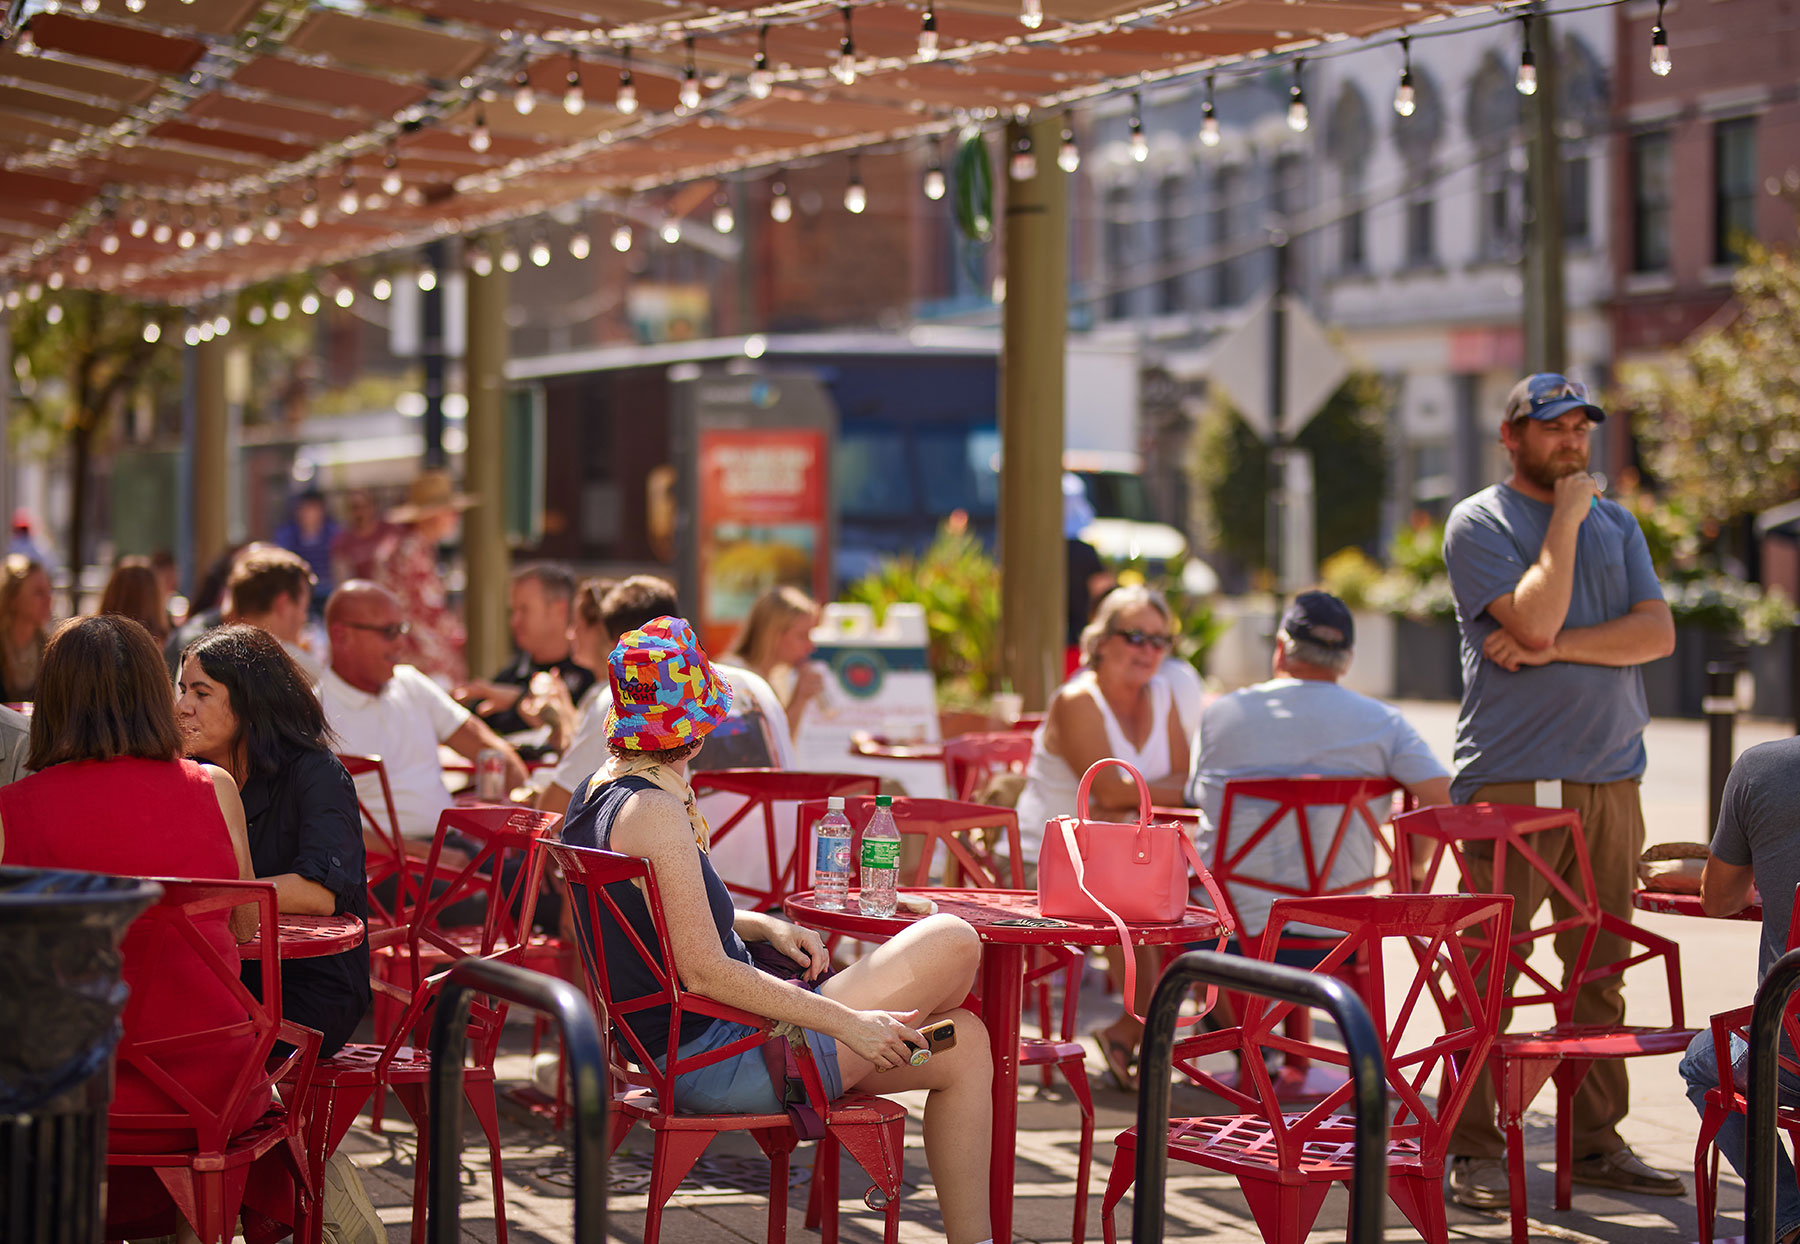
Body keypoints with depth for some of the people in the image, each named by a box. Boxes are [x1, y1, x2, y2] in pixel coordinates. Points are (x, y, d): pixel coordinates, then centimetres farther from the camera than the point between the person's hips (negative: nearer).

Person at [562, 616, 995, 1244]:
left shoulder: (600, 792, 10)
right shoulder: (653, 811, -20)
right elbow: (705, 971, -23)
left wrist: (765, 926, 9)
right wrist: (846, 1022, -20)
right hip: (719, 1062, -10)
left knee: (965, 1044, 7)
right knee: (952, 942, -11)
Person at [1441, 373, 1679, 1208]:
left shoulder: (1615, 524, 17)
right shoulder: (1479, 522, 0)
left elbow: (1658, 633, 3)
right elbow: (1534, 618, -15)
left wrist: (1555, 646, -9)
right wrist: (1565, 520, -7)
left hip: (1611, 777, 5)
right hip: (1510, 780, -5)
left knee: (1601, 972, 7)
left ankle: (1597, 1142, 14)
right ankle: (1476, 1151, -1)